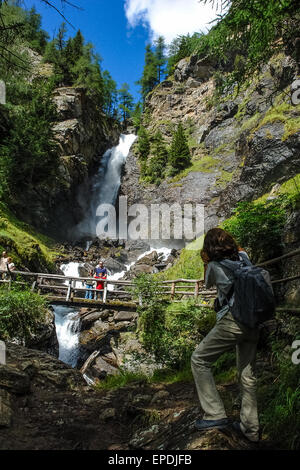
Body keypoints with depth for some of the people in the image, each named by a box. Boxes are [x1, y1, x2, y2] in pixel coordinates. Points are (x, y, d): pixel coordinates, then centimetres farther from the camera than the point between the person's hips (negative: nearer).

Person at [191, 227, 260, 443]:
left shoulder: (214, 265, -5)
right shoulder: (243, 257, 9)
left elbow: (208, 284, 16)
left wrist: (206, 262, 15)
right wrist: (228, 239, 36)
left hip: (232, 321, -7)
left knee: (199, 360, 6)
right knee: (248, 374, 16)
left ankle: (216, 415, 4)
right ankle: (250, 428, 26)